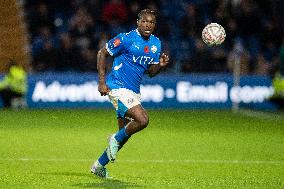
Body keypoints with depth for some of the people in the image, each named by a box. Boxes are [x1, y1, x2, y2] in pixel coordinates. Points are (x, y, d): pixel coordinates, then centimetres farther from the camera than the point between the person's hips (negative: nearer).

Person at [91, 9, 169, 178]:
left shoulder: (156, 43, 8)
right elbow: (102, 53, -6)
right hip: (117, 87, -8)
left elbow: (151, 72, 14)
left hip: (134, 91, 8)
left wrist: (161, 65, -8)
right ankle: (116, 139, 1)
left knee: (125, 132, 12)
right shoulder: (126, 39, -13)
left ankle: (99, 165, 27)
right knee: (142, 119, -25)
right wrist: (102, 81, -12)